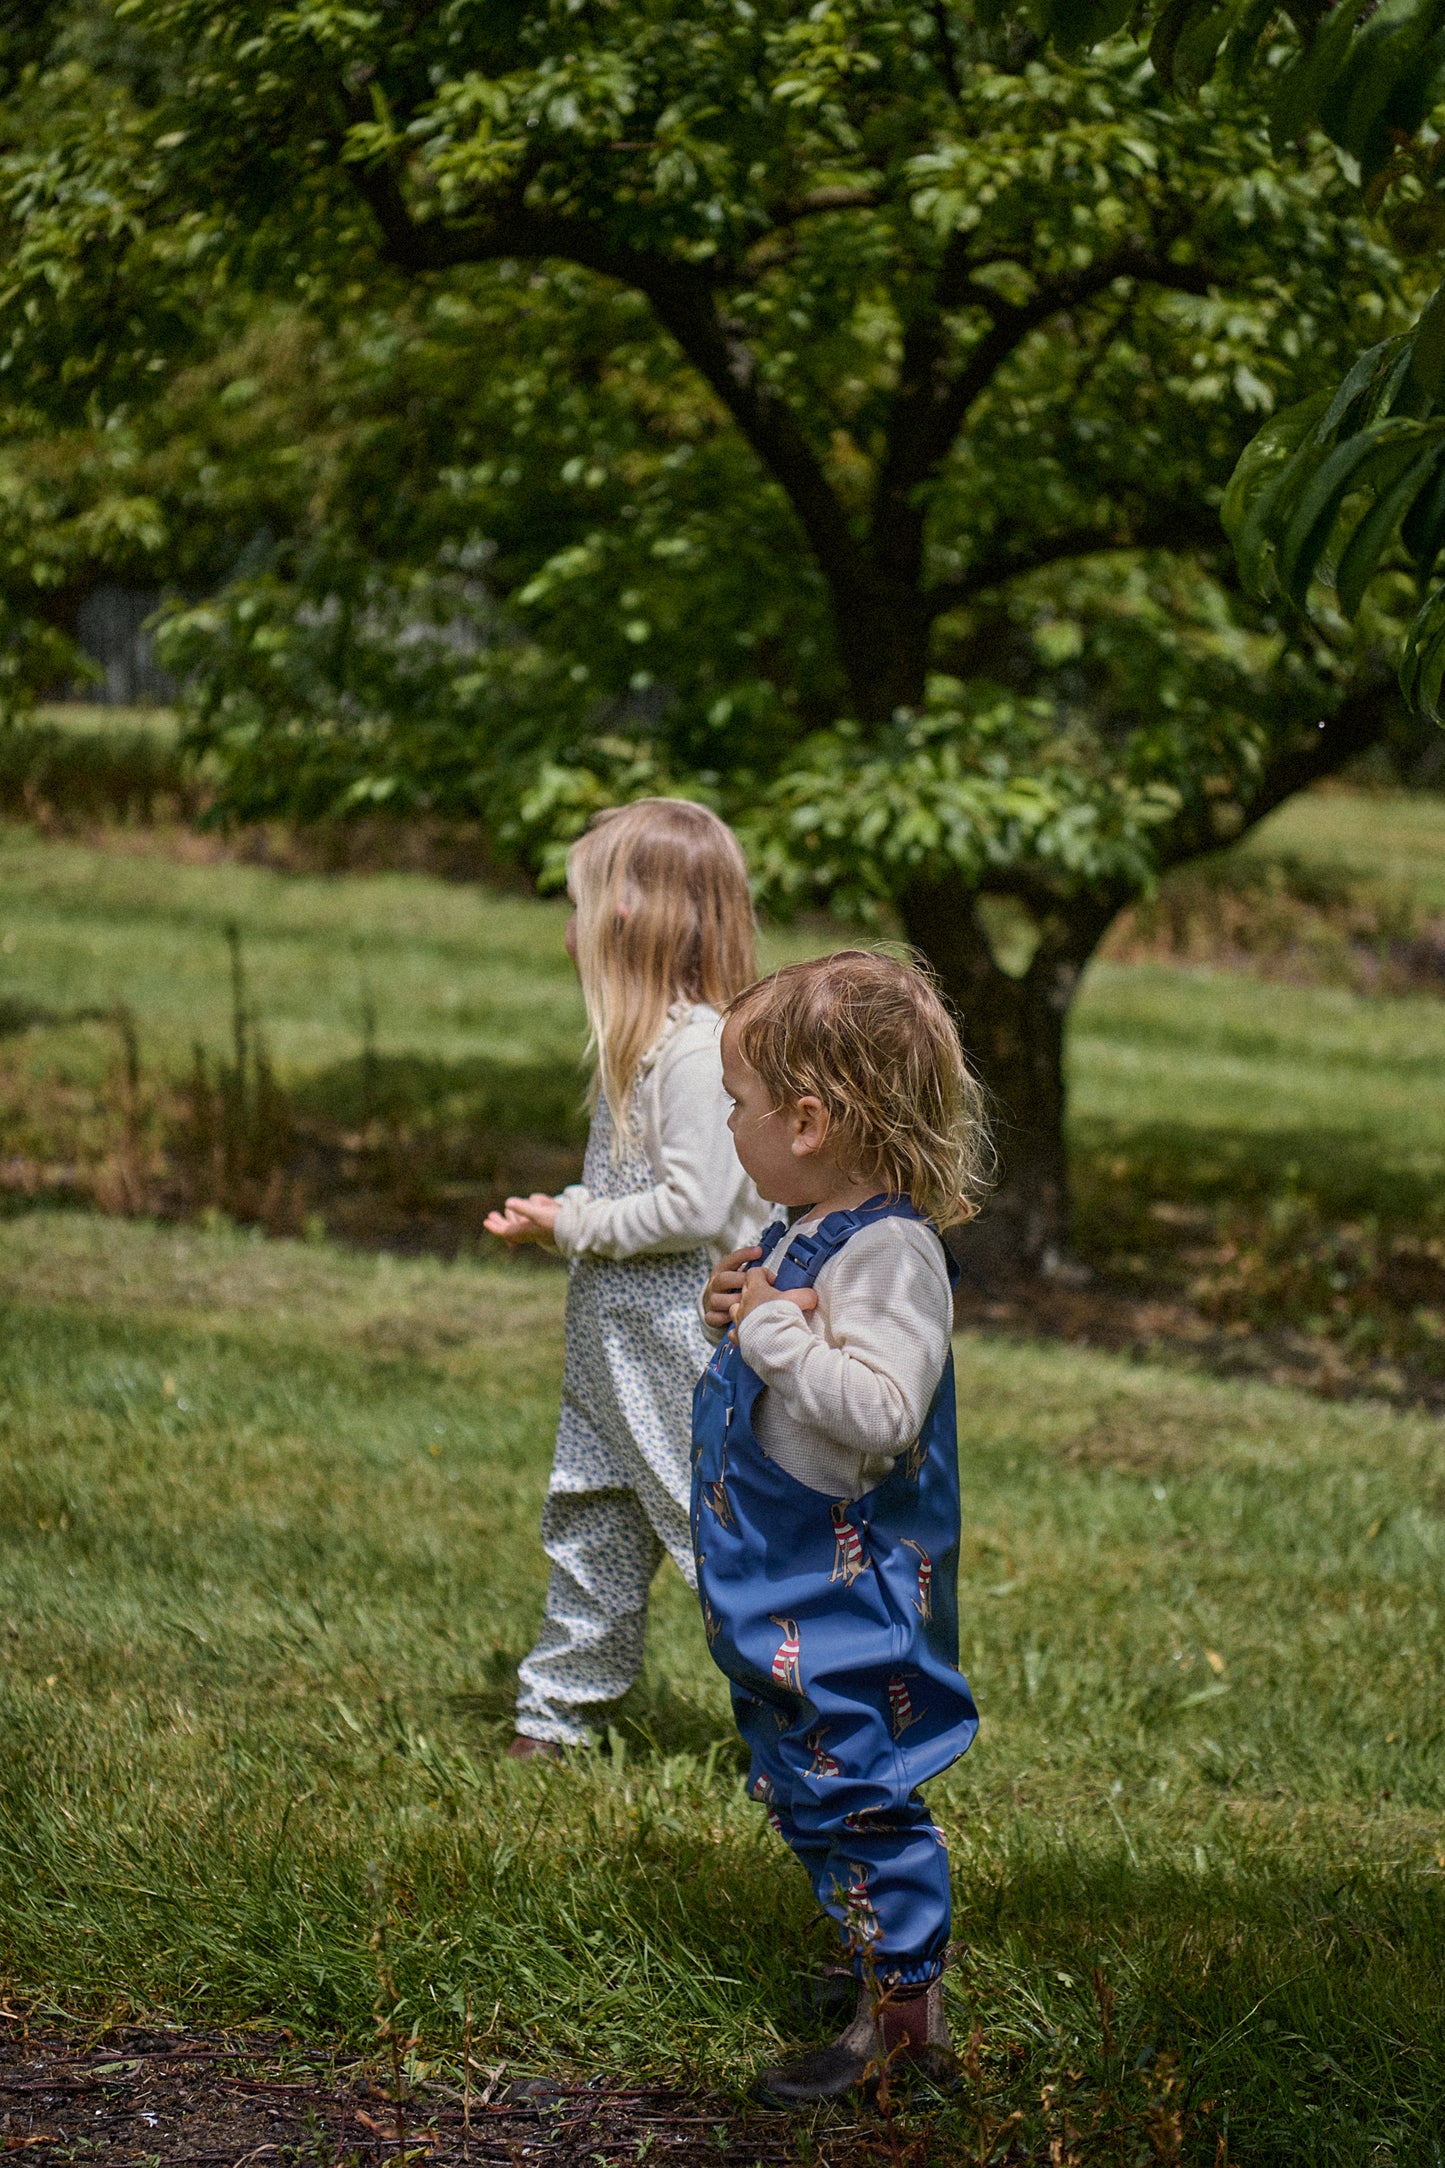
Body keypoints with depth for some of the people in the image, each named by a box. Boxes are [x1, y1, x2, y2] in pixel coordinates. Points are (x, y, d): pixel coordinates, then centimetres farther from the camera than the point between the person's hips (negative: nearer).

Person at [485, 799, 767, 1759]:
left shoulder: (700, 1049, -20)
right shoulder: (643, 1040, 11)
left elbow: (696, 1205, -25)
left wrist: (573, 1225, -17)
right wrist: (558, 1214, 9)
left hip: (686, 1352, -10)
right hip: (617, 1345, 10)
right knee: (592, 1526, 16)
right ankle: (557, 1711, 25)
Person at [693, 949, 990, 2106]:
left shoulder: (889, 1252, -23)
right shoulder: (802, 1236, 8)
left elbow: (880, 1411, -35)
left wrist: (776, 1330, -30)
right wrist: (738, 1317, 4)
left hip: (848, 1597, -10)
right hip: (777, 1589, 10)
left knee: (850, 1788, -4)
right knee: (800, 1789, 19)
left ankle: (903, 2012, 7)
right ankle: (883, 1958, 33)